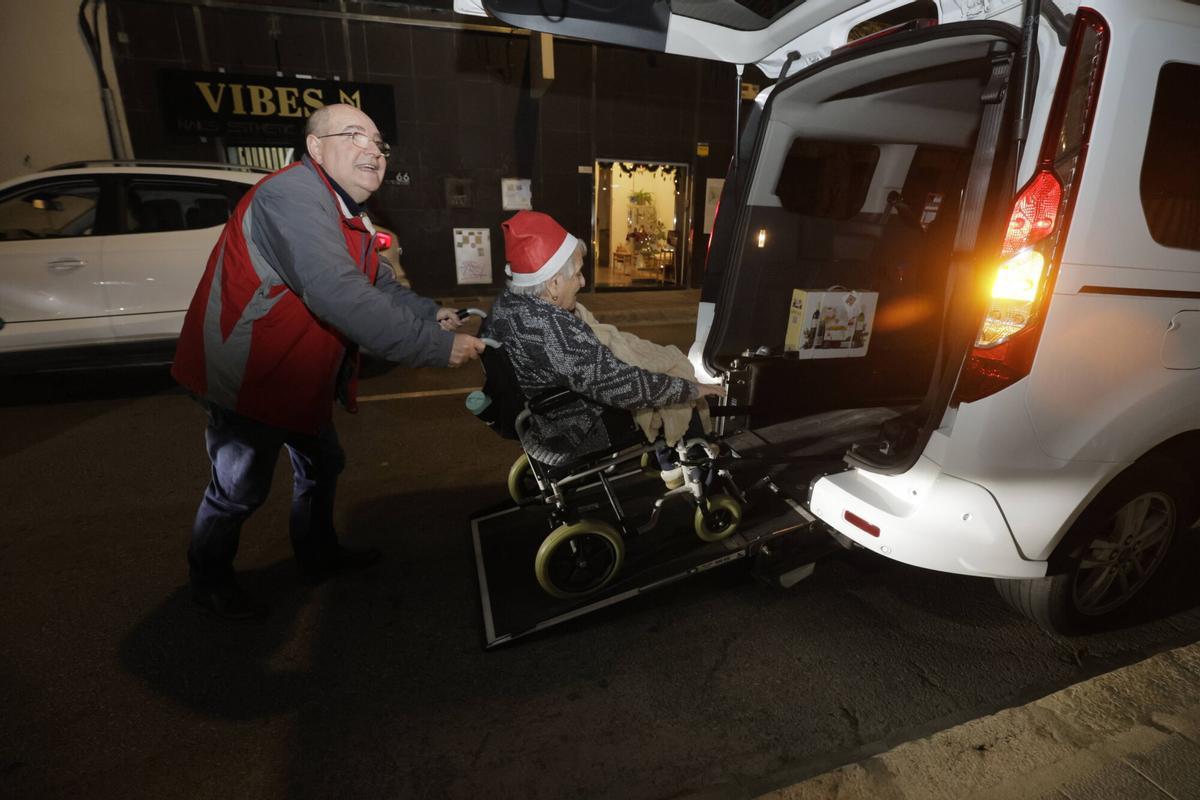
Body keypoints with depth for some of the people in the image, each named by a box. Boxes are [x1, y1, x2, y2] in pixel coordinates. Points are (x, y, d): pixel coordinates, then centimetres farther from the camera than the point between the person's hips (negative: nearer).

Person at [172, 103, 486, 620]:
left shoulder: (346, 212, 10)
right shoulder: (293, 195, -25)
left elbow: (380, 285, 9)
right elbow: (337, 295, -39)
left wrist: (431, 314, -10)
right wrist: (435, 347, -39)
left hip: (297, 375, 10)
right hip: (248, 376, -10)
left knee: (321, 465, 21)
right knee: (240, 488, 6)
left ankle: (318, 554, 42)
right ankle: (209, 581, 32)